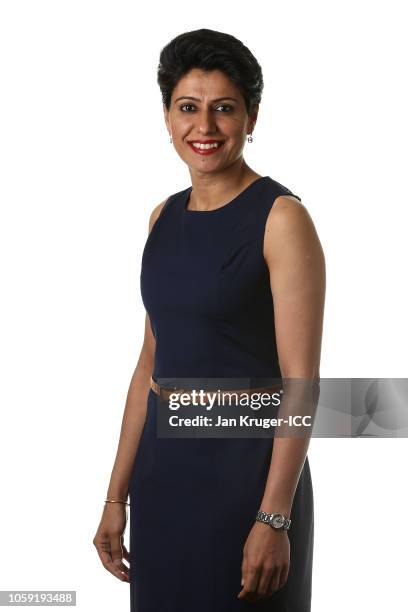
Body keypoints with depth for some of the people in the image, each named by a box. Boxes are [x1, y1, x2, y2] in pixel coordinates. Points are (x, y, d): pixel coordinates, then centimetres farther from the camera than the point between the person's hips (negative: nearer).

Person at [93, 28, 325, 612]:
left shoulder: (281, 218, -12)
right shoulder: (164, 216, 8)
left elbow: (301, 379, -15)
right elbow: (151, 362, 11)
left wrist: (274, 518, -19)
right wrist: (117, 497, 10)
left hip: (245, 461, -6)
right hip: (162, 461, 6)